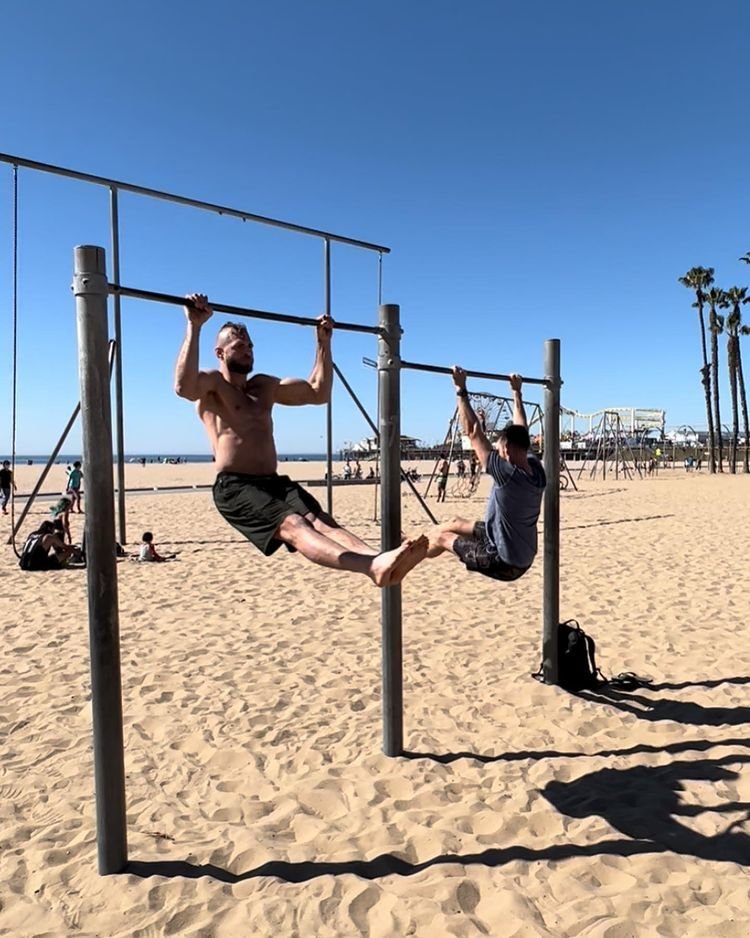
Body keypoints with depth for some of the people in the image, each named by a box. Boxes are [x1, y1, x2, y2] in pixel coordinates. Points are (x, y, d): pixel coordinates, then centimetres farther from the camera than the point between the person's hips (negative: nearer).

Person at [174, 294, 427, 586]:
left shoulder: (264, 386, 25)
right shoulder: (212, 383, 4)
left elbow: (319, 393, 26)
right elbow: (183, 386, -21)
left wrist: (323, 343, 22)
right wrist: (195, 327, -23)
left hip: (274, 481, 7)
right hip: (234, 487, -7)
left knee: (319, 520, -22)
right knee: (292, 525, -32)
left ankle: (378, 560, -48)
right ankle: (371, 567, -57)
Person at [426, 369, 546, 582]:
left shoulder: (507, 474, -29)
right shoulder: (536, 470, -8)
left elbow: (473, 432, -26)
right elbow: (520, 431, 7)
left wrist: (461, 391, -21)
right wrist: (517, 392, 16)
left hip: (503, 563, -8)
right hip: (522, 558, 8)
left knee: (443, 537, 11)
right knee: (456, 524, 21)